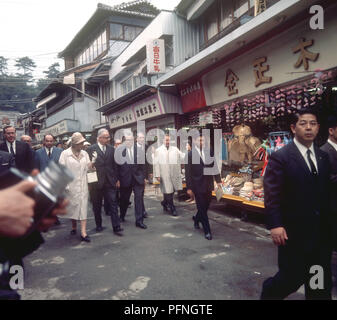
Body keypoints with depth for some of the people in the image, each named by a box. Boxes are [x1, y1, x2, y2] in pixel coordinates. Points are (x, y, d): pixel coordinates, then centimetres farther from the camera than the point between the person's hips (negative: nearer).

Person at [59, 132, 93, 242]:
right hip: (71, 185, -2)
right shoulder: (65, 154, -4)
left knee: (83, 207, -3)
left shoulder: (84, 154, 7)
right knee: (72, 206, 11)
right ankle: (74, 226, 33)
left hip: (82, 185, 2)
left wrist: (91, 165, -11)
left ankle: (83, 232, -4)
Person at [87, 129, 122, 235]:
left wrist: (117, 179, 7)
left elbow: (115, 165, 10)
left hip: (110, 182, 2)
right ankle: (98, 225, 28)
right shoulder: (91, 149, -4)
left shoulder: (111, 149, 7)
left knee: (113, 205, 0)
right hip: (97, 182, -2)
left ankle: (116, 227, 4)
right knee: (97, 206, 12)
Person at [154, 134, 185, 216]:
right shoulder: (158, 151, 2)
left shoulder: (175, 149, 12)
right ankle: (172, 208, 10)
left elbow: (183, 156, 5)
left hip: (174, 174, 4)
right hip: (164, 175, -3)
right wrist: (157, 175, -8)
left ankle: (165, 203, 34)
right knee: (168, 191, -1)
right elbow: (156, 163, -1)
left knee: (172, 190, 10)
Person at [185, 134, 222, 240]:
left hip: (208, 184, 4)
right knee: (202, 208, 1)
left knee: (206, 205, 14)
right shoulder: (190, 154, -7)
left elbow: (214, 166, 9)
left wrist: (218, 180, 4)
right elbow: (188, 172, -7)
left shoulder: (209, 152, 4)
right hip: (197, 185, -4)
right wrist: (189, 187, -9)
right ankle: (207, 231, 10)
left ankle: (196, 219, 43)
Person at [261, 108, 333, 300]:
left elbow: (325, 192, 10)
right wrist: (275, 225, -20)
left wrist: (328, 223, 8)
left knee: (321, 283, 13)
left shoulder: (323, 157, 9)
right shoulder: (280, 157, -10)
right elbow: (272, 195, -13)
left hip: (321, 231, 6)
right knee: (292, 277, 5)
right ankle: (269, 293, 33)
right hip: (294, 232, -6)